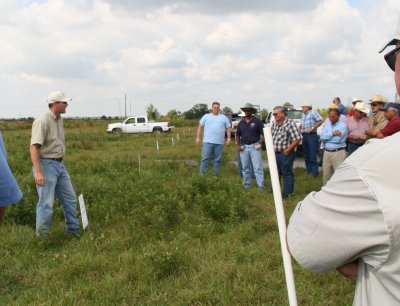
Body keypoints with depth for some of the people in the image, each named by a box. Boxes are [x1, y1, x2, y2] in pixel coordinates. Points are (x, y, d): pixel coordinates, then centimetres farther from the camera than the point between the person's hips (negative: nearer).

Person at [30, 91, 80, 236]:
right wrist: (38, 172, -30)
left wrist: (61, 163, 17)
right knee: (46, 203, -5)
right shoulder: (42, 121, -17)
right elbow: (34, 147, -23)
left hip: (60, 164, 9)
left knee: (70, 198, 14)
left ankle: (73, 230, 27)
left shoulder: (60, 120, 10)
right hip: (46, 164, -9)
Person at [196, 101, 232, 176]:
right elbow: (200, 126, 8)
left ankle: (215, 175, 11)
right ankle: (202, 174, -3)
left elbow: (228, 128, 14)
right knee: (205, 158, -6)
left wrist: (229, 139, 3)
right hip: (207, 142, -2)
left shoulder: (224, 117, 16)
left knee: (217, 160, 4)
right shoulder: (206, 116, 11)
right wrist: (198, 138, 0)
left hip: (219, 143, 2)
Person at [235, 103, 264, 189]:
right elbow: (237, 135, 17)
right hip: (244, 147, 4)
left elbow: (263, 133, -1)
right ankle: (247, 185, 21)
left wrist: (261, 142, -15)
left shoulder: (257, 121, -1)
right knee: (245, 168, 11)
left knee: (258, 168, -8)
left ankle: (261, 187, -8)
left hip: (255, 147, -4)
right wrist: (238, 145, 4)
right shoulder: (241, 123, 11)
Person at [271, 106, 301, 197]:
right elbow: (271, 136, 21)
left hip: (285, 153, -8)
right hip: (275, 152, 8)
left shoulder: (290, 123, -15)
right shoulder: (274, 123, 8)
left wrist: (288, 150, -17)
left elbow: (297, 139, -20)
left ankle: (287, 193, 11)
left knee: (287, 173, 2)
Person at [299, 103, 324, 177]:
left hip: (312, 135, -8)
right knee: (306, 155, 10)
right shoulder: (303, 115, 16)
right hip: (304, 136, 8)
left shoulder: (313, 113, -7)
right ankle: (309, 171, 18)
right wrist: (300, 128, 8)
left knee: (312, 156, -8)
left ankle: (314, 172, -4)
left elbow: (321, 121, -16)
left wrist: (312, 128, -18)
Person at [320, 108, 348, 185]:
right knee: (326, 175, 10)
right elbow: (322, 137, 0)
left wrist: (327, 137, -2)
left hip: (338, 153, -6)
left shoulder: (343, 125, -6)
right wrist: (332, 134, -12)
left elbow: (337, 139, -16)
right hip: (327, 152, 6)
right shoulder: (327, 124, 12)